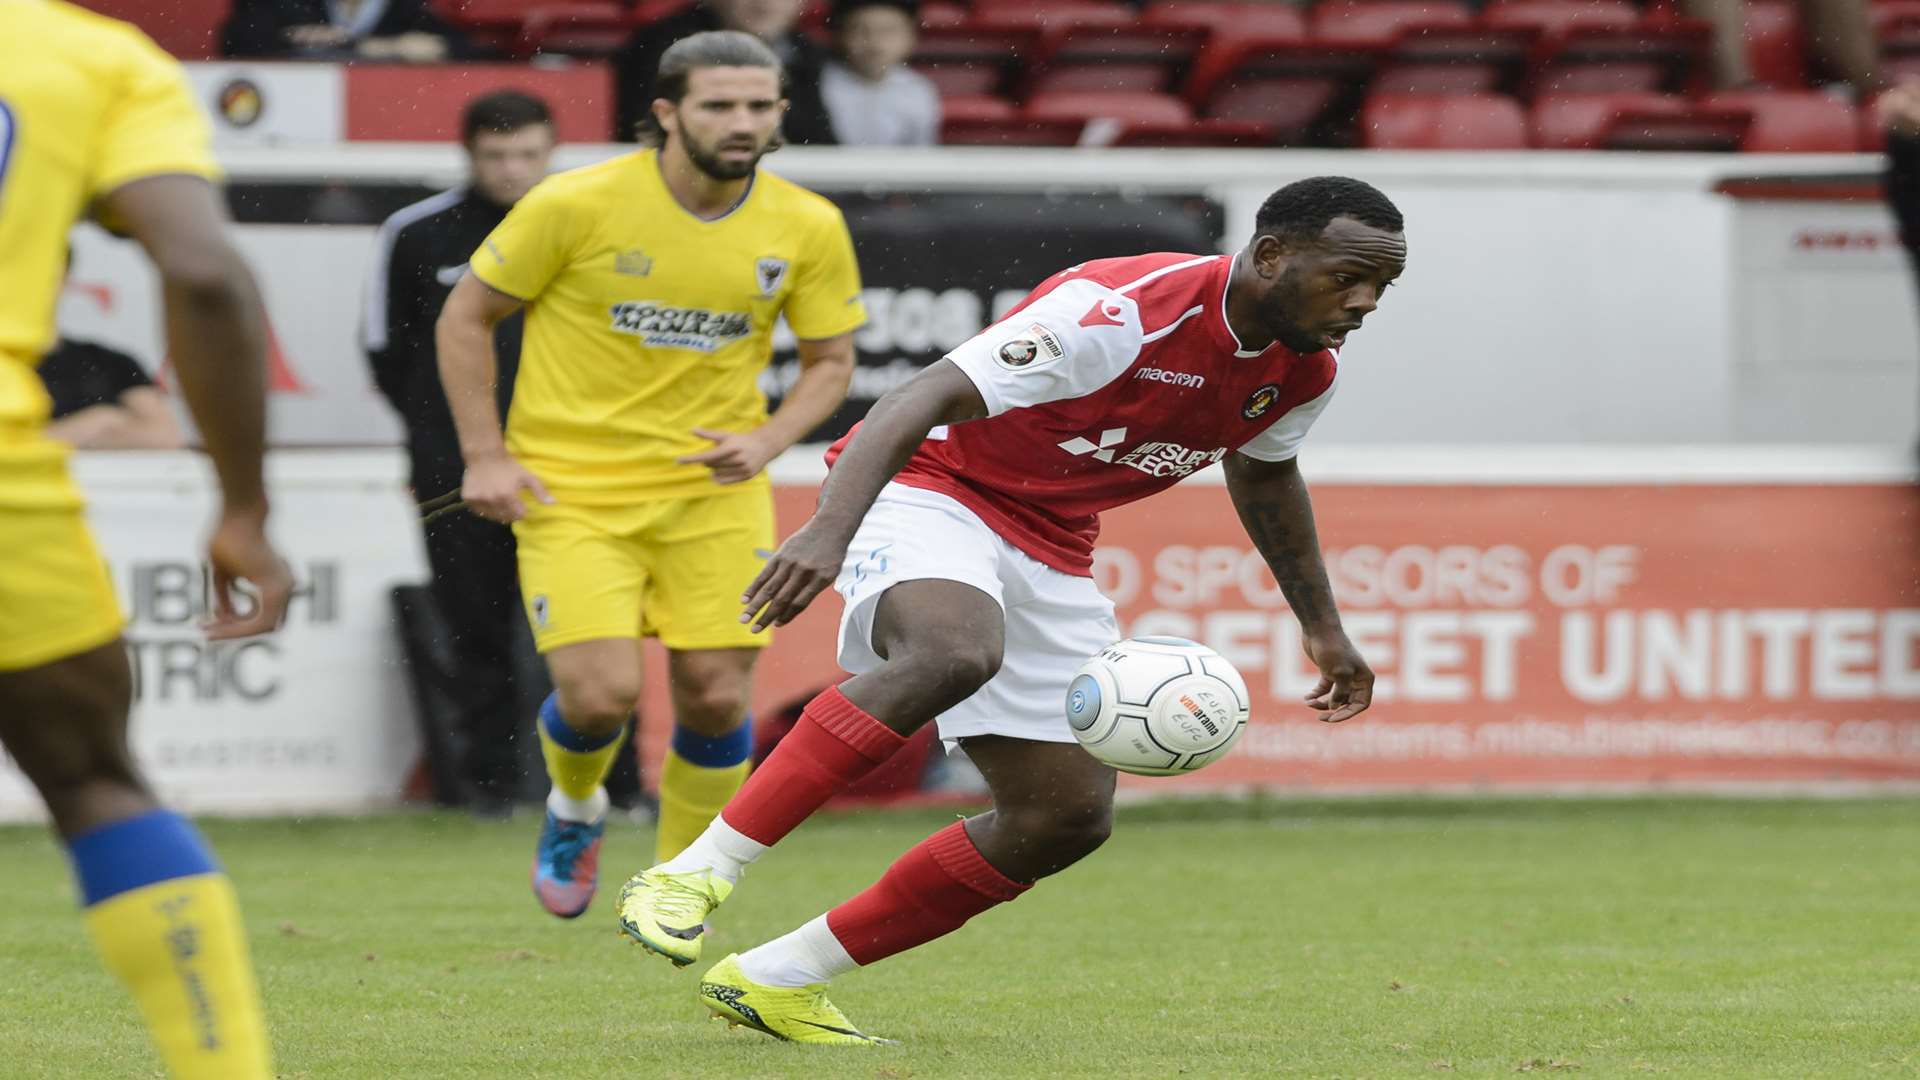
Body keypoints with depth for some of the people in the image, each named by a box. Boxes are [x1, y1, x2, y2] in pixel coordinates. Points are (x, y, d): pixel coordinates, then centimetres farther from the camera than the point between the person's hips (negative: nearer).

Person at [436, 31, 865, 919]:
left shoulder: (807, 229, -4)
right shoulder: (577, 204, -13)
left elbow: (831, 360, 9)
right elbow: (465, 319, -2)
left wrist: (765, 442, -10)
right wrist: (486, 456, -8)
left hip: (714, 489, 3)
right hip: (573, 486, -3)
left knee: (716, 697, -4)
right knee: (602, 694, -15)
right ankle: (574, 810, 22)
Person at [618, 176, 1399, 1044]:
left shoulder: (1304, 371, -1)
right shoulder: (1128, 311, -27)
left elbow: (1263, 472, 25)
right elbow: (926, 397, -33)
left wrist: (1323, 629, 28)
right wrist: (829, 531, -47)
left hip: (1047, 549, 9)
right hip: (929, 487, -8)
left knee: (1071, 816, -1)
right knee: (956, 651, -40)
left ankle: (775, 980, 5)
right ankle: (695, 875, -37)